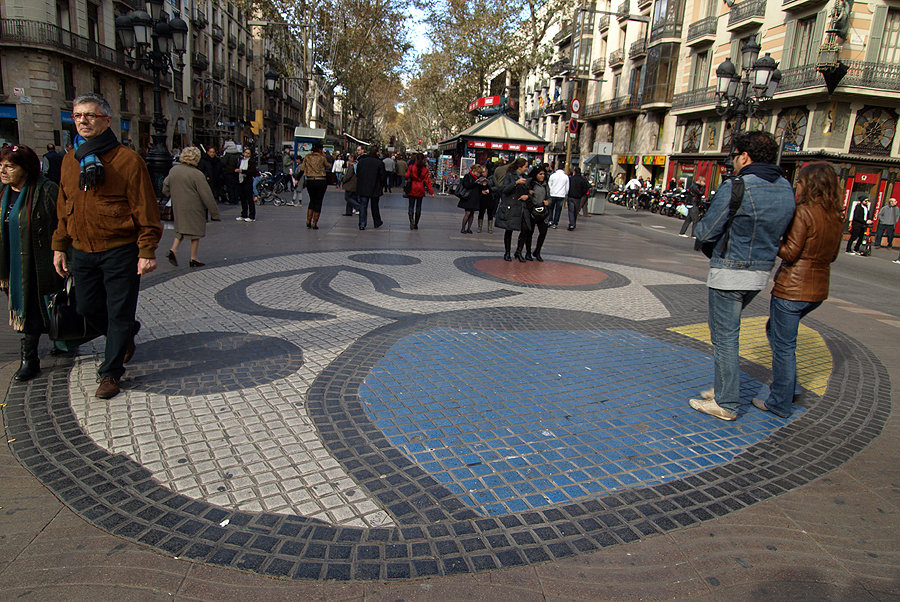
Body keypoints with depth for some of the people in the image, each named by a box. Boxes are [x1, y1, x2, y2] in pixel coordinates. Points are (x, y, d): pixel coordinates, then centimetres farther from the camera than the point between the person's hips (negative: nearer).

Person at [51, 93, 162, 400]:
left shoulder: (127, 160, -9)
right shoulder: (70, 160, 10)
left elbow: (145, 209, -10)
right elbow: (63, 208, 17)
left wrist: (147, 251, -14)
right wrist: (59, 246, 13)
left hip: (120, 251, -6)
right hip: (82, 252, 6)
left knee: (119, 314, 1)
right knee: (88, 308, 14)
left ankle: (111, 373, 15)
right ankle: (126, 335, 42)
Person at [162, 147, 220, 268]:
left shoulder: (173, 170, 1)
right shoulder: (197, 174, -17)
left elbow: (166, 185, 17)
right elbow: (206, 194, -15)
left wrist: (166, 193, 40)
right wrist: (214, 211, -9)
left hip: (178, 206, 6)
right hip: (194, 208, -6)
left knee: (181, 228, 20)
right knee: (195, 230, 4)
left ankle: (173, 249, 2)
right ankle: (193, 258, 8)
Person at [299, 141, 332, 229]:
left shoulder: (307, 157, 3)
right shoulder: (322, 158, -5)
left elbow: (302, 169, 4)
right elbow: (328, 166, 9)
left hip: (310, 181, 4)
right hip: (321, 181, -4)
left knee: (312, 200, 20)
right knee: (318, 202, 4)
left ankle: (308, 221, 15)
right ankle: (314, 223, 4)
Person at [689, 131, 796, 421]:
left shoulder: (735, 187, -18)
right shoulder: (786, 189, 6)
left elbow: (706, 233, -14)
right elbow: (779, 230, 14)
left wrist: (699, 227, 8)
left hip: (730, 273, -8)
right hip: (761, 271, 8)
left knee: (725, 337, 1)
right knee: (725, 330, 22)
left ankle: (726, 403, 9)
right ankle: (723, 386, 31)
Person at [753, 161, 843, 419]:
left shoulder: (803, 212, -16)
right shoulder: (836, 217, 8)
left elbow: (790, 253, -18)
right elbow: (832, 255, 15)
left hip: (792, 288, -8)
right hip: (818, 290, 8)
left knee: (783, 345, 3)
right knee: (775, 329, 26)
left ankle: (780, 403, 13)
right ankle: (789, 387, 29)